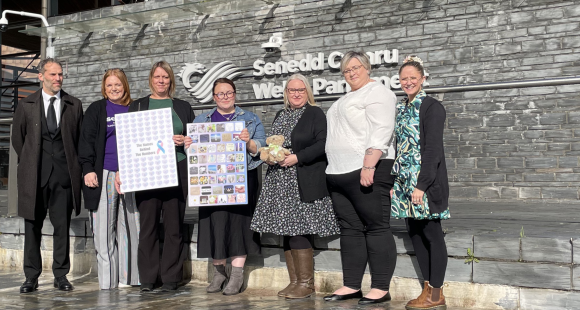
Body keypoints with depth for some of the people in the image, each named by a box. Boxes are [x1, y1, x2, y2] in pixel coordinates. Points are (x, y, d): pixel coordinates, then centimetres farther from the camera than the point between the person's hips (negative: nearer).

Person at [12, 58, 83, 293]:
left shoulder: (74, 105, 7)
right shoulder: (26, 105, 6)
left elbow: (81, 138, 11)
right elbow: (17, 138, 13)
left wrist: (74, 165, 7)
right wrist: (29, 163, 11)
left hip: (64, 174, 0)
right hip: (34, 175, 0)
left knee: (62, 226, 2)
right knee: (32, 227, 5)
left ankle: (61, 276, 12)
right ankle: (31, 277, 14)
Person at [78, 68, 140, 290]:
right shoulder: (96, 110, 9)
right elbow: (86, 140, 3)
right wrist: (88, 169, -8)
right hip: (104, 174, -2)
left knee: (132, 224, 1)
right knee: (105, 227, -2)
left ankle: (129, 275, 10)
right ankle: (108, 278, 3)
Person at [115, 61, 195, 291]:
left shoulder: (183, 107, 14)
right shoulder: (138, 106, 12)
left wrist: (184, 141, -6)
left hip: (176, 174, 1)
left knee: (174, 227, 0)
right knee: (148, 226, -1)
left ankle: (171, 279, 8)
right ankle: (147, 279, 7)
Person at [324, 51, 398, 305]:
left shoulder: (377, 92, -3)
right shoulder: (347, 99, 25)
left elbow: (381, 131, -15)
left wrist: (368, 166, -24)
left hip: (368, 171, -9)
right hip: (340, 174, 9)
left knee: (376, 228, -5)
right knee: (350, 229, 9)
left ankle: (381, 288, -1)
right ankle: (351, 286, 14)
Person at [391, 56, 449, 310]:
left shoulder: (432, 107, -8)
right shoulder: (401, 109, 15)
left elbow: (433, 149, -14)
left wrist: (422, 185, -19)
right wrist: (394, 182, 12)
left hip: (426, 182, -8)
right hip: (405, 182, 8)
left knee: (431, 234, -2)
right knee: (414, 233, 10)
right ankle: (428, 288, 20)